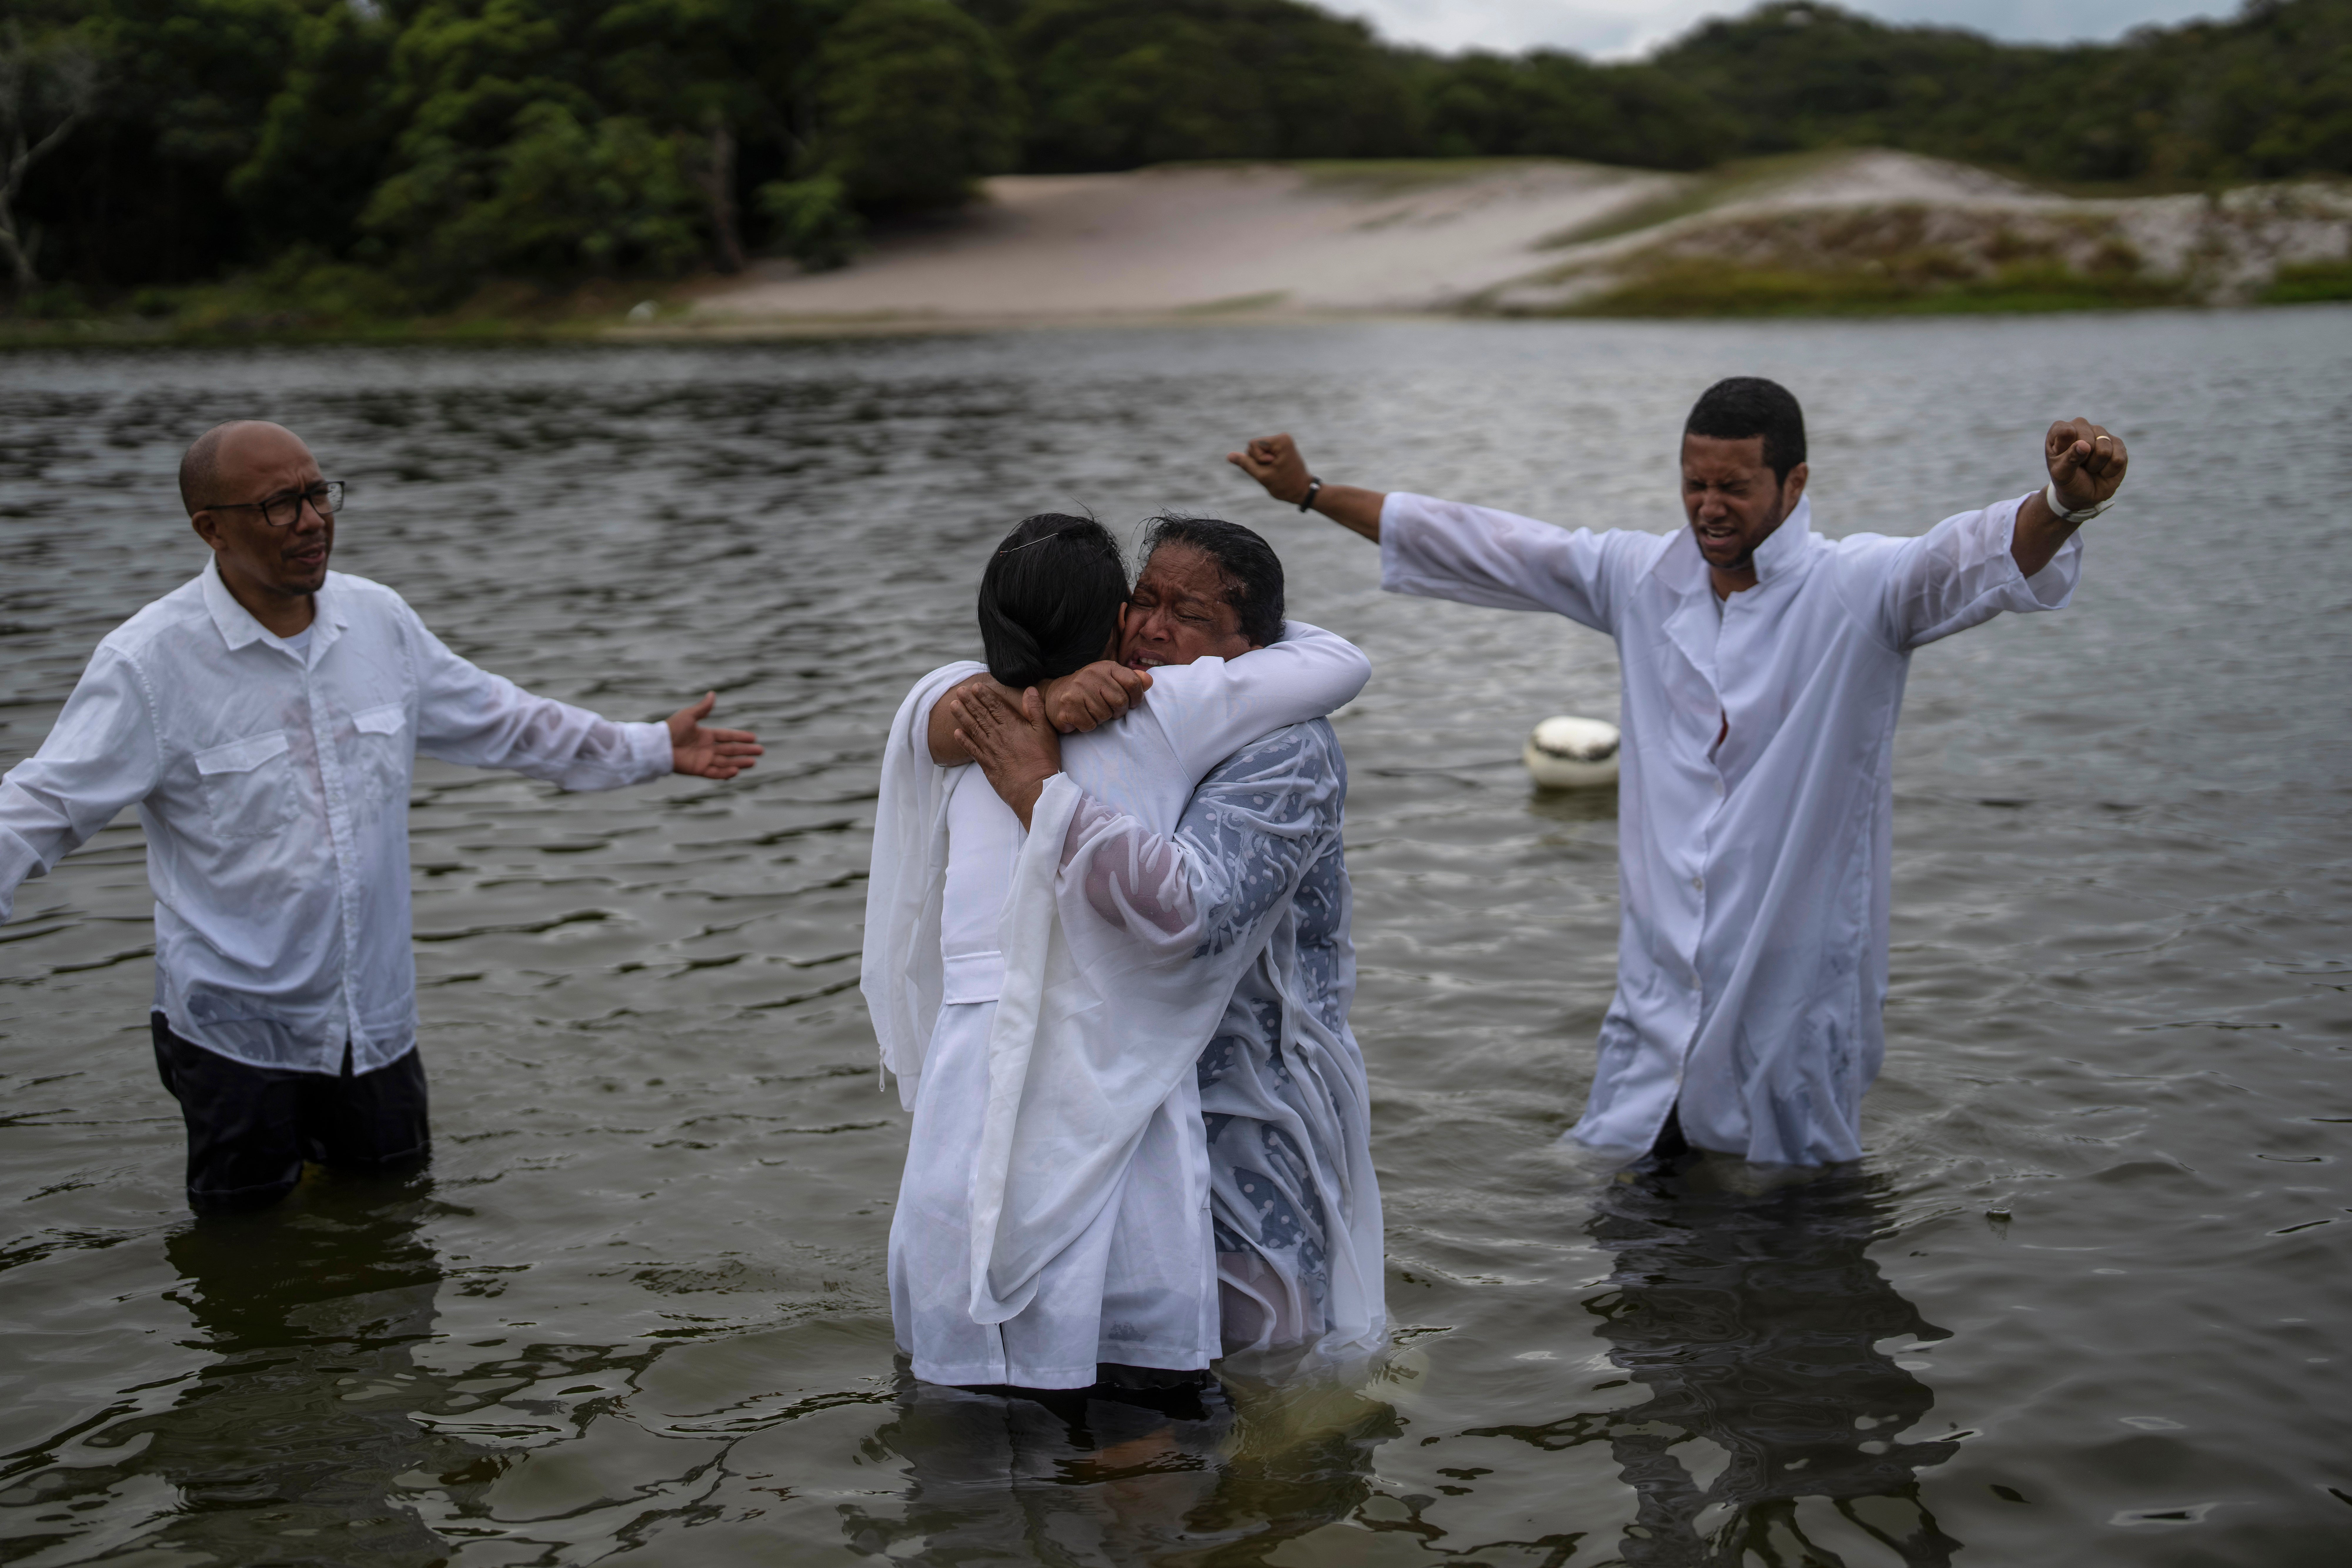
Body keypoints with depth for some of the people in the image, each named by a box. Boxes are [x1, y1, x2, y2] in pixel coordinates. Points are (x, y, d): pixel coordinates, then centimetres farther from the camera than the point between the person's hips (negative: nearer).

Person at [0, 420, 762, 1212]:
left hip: (375, 1016, 5)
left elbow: (500, 721, 12)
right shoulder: (148, 662, -16)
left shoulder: (379, 619, 0)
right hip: (237, 1020, -4)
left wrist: (654, 749, 15)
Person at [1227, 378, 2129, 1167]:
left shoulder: (1858, 591, -9)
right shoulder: (1640, 579, 6)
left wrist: (2066, 504, -51)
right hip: (1660, 997, 4)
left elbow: (1976, 559, -28)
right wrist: (1310, 494, 14)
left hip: (1795, 1006, -4)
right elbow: (1480, 548, 12)